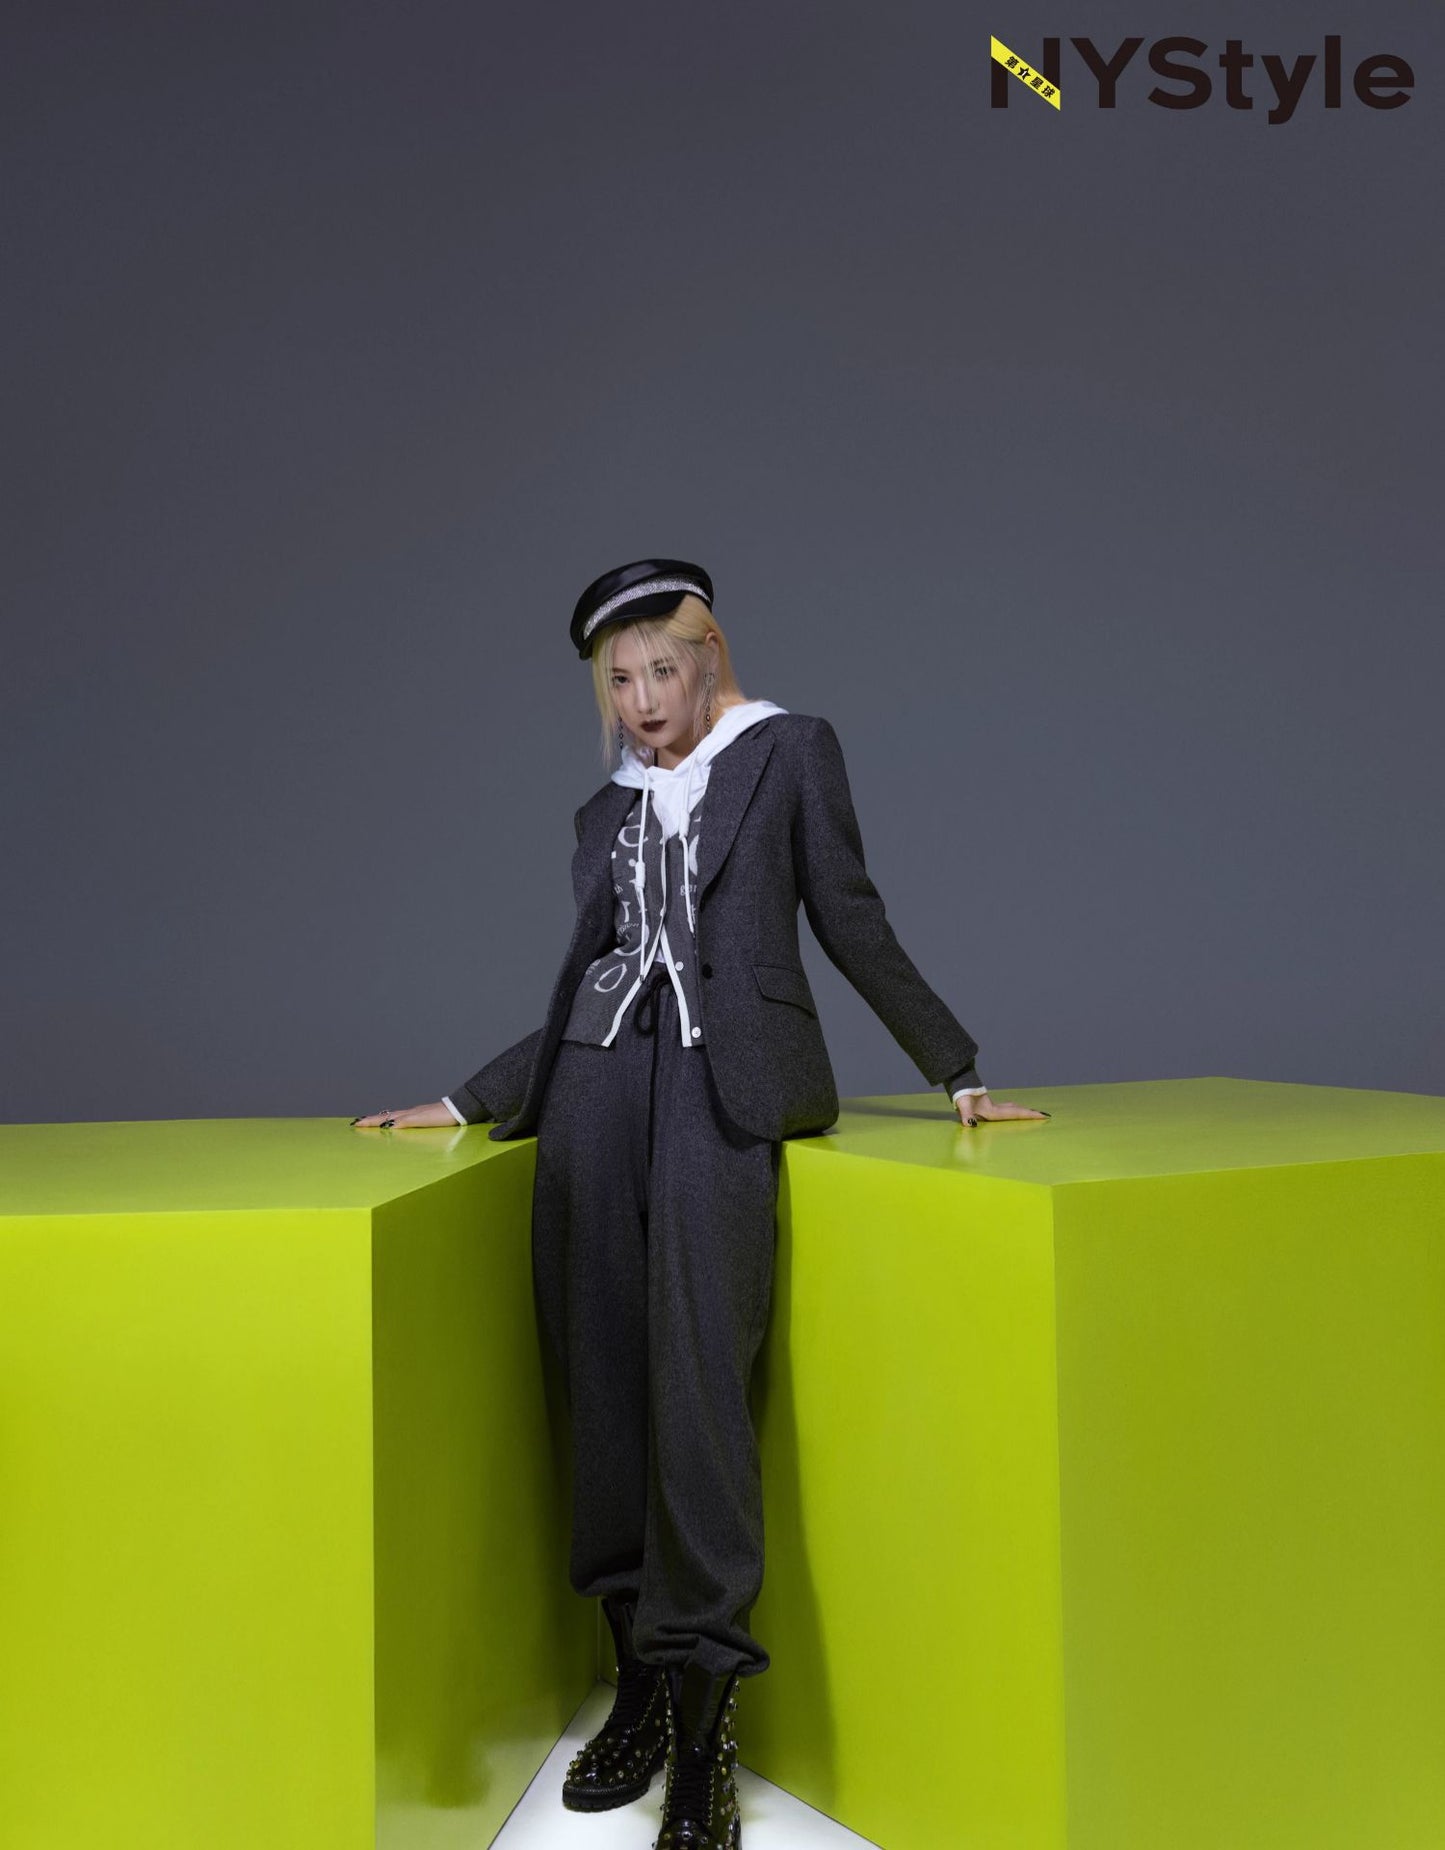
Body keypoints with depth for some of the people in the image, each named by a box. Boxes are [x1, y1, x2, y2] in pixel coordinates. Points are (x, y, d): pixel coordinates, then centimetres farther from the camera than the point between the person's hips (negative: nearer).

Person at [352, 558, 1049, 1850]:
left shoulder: (788, 751, 12)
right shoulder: (608, 813, 23)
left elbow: (852, 922, 11)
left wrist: (959, 1075, 8)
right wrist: (465, 1105, 19)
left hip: (726, 1083, -4)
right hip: (603, 1078, 5)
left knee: (697, 1375, -16)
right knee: (608, 1380, -3)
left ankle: (703, 1720, -15)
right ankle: (641, 1682, 5)